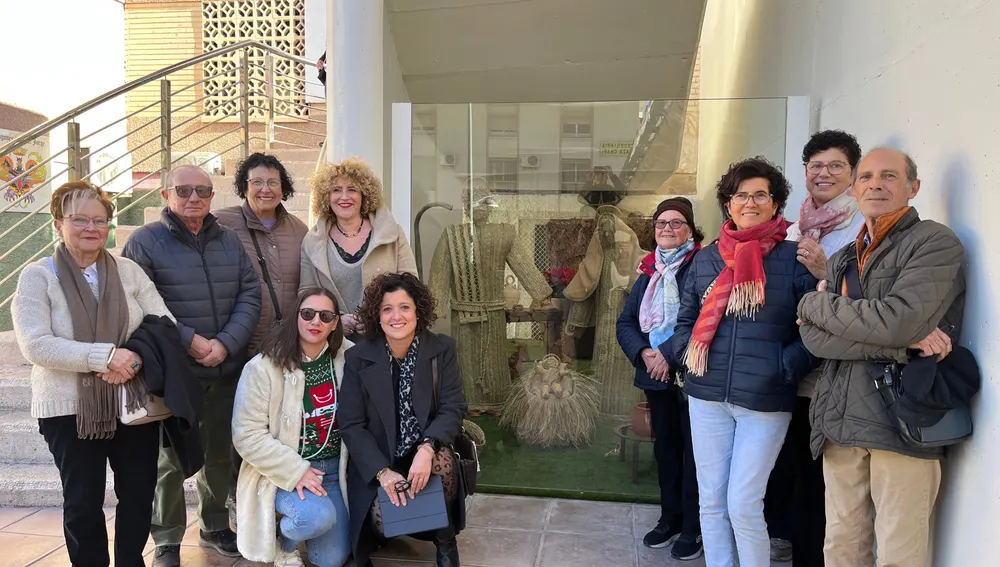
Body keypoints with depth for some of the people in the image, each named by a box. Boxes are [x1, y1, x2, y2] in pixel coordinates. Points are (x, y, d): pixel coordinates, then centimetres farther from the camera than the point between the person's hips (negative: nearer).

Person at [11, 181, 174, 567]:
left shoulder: (130, 271, 5)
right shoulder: (37, 276, -3)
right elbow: (36, 346, -14)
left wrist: (135, 360, -19)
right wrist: (105, 355, -23)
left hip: (134, 403, 3)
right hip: (70, 409, -2)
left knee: (139, 494, 11)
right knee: (83, 504, 9)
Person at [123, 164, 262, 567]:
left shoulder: (230, 241, 9)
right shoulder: (145, 242, -3)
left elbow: (249, 295, 3)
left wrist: (226, 343, -11)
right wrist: (189, 341, -17)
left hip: (226, 370, 4)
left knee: (220, 452, 15)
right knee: (171, 458, 5)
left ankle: (215, 526, 34)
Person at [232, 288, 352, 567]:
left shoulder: (348, 358, -5)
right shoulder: (263, 367, -15)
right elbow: (247, 435, -15)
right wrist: (296, 471, -20)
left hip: (333, 470, 4)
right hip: (285, 471, -3)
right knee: (318, 515, -32)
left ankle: (299, 521, 33)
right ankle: (284, 541, 5)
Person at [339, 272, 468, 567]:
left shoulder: (442, 349, -6)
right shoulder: (358, 357, -8)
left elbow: (453, 407, -11)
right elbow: (351, 425, -9)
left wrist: (426, 449, -30)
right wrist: (382, 472, -22)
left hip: (426, 454, 1)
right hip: (378, 463, 0)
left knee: (442, 459, -32)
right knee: (384, 518, -25)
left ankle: (445, 542, -4)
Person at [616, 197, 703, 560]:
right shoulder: (649, 271, 11)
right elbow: (626, 322, 9)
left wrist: (671, 357, -19)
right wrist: (643, 353, -9)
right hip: (655, 376, 6)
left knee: (693, 449, 4)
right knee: (665, 446, 16)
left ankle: (693, 525, 19)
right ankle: (670, 517, 31)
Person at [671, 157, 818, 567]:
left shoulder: (794, 258, -2)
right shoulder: (707, 258, 9)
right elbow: (684, 321, 16)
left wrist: (783, 369, -14)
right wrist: (689, 355, 0)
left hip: (765, 402, -4)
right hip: (706, 396, 4)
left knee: (743, 505, -1)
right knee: (711, 500, 12)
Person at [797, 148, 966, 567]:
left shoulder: (935, 242, -2)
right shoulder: (841, 261, 16)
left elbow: (899, 320, -19)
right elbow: (814, 337, 0)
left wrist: (817, 304, -4)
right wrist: (898, 343, -14)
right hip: (841, 420, 6)